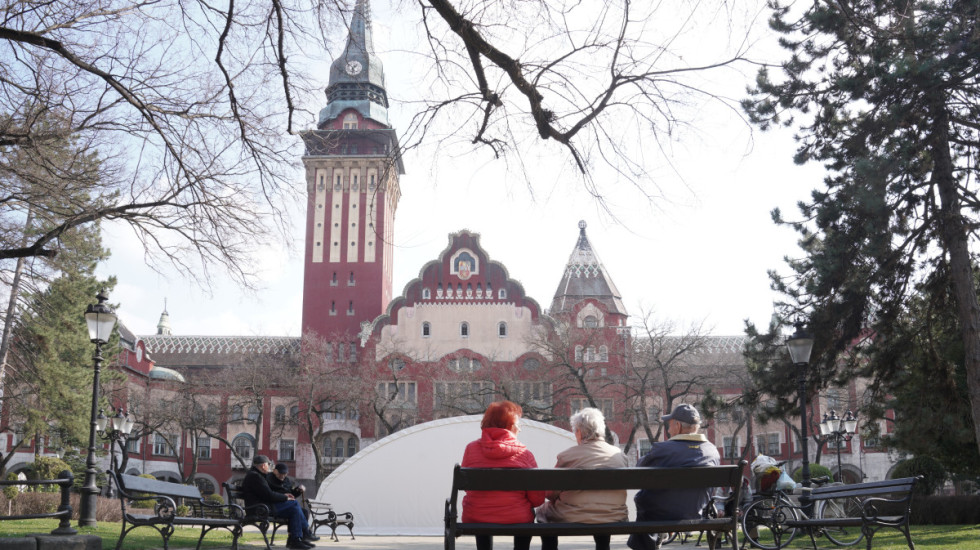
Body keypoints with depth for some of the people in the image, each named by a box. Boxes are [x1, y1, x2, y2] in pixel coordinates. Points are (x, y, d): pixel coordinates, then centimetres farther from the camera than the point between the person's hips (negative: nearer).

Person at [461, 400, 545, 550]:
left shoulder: (471, 449, -6)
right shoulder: (525, 454, -11)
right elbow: (537, 499, -8)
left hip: (475, 520, 2)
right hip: (516, 520, -2)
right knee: (527, 514, 33)